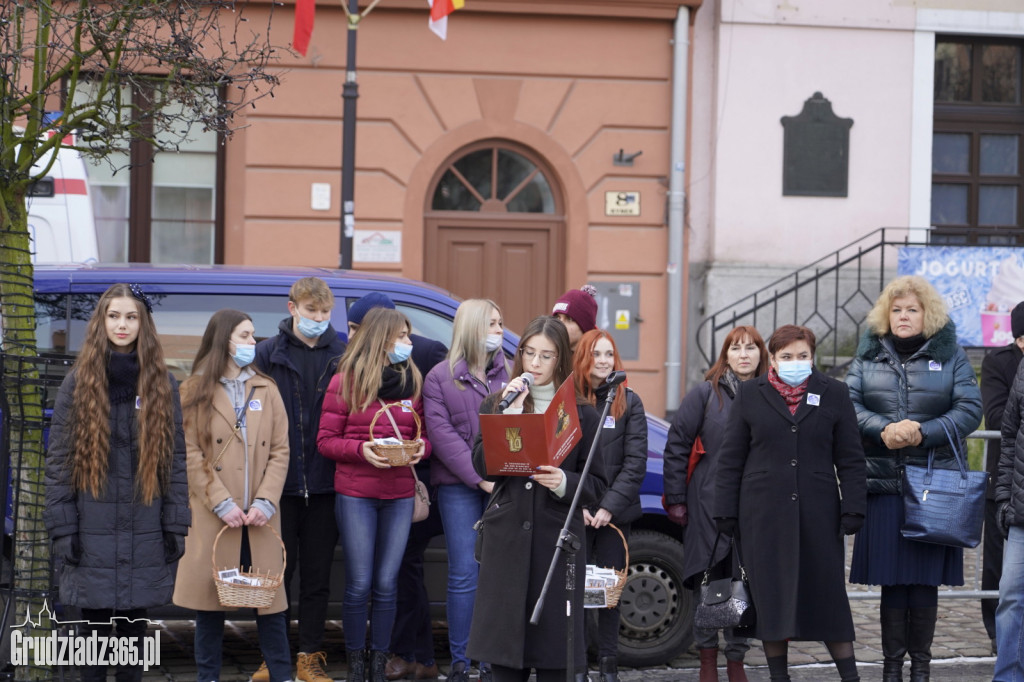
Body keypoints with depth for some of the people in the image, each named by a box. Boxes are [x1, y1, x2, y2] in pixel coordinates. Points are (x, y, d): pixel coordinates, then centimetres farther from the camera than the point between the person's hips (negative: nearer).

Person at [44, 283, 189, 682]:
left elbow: (175, 459, 7)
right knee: (95, 625, 4)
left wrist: (176, 526, 1)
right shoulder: (78, 383, 1)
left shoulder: (162, 385, 6)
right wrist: (63, 529, -6)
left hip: (145, 535, 1)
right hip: (92, 533, -1)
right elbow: (58, 461, 0)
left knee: (134, 626, 9)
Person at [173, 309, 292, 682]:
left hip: (260, 517, 2)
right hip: (212, 516, -2)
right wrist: (222, 503, -13)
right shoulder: (195, 391, 2)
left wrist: (265, 502, -8)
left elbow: (280, 451, 5)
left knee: (270, 595, 2)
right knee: (211, 596, 3)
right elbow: (191, 455, -5)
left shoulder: (266, 389, 11)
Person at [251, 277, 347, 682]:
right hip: (280, 481, -1)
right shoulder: (267, 354, 2)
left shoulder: (343, 356, 6)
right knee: (278, 572, 6)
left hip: (325, 481, 1)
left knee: (317, 575, 7)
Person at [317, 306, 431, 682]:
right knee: (359, 585, -1)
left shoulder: (413, 380, 9)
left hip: (400, 495, 3)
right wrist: (361, 449, -17)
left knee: (386, 584, 4)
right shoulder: (345, 381, -1)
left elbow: (423, 434, 15)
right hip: (355, 494, -3)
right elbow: (326, 440, -1)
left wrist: (421, 448, -7)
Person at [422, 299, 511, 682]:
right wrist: (479, 477, -13)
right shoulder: (440, 378, 5)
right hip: (459, 486, -2)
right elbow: (442, 434, -4)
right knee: (464, 575, -4)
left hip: (505, 486, 2)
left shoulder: (510, 373, 12)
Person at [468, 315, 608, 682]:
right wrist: (510, 415, -10)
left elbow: (597, 485, 7)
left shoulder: (581, 414, 8)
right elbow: (482, 466, -2)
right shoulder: (496, 404, 11)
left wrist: (563, 483, -13)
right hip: (506, 538, 1)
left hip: (558, 541, -1)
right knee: (504, 648, 0)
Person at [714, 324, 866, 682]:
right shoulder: (750, 394, 6)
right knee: (770, 596, 4)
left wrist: (852, 509, -2)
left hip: (817, 513, 0)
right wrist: (726, 512, 1)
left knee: (828, 595, 1)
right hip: (764, 513, 0)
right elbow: (731, 458, 6)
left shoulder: (833, 394, 6)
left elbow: (850, 458, 6)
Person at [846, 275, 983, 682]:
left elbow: (970, 408, -1)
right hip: (883, 482, 1)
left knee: (925, 578, 0)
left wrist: (924, 432, -14)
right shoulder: (869, 355, 12)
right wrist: (883, 429, -16)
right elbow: (849, 402, 1)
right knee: (891, 578, 0)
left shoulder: (950, 355, 7)